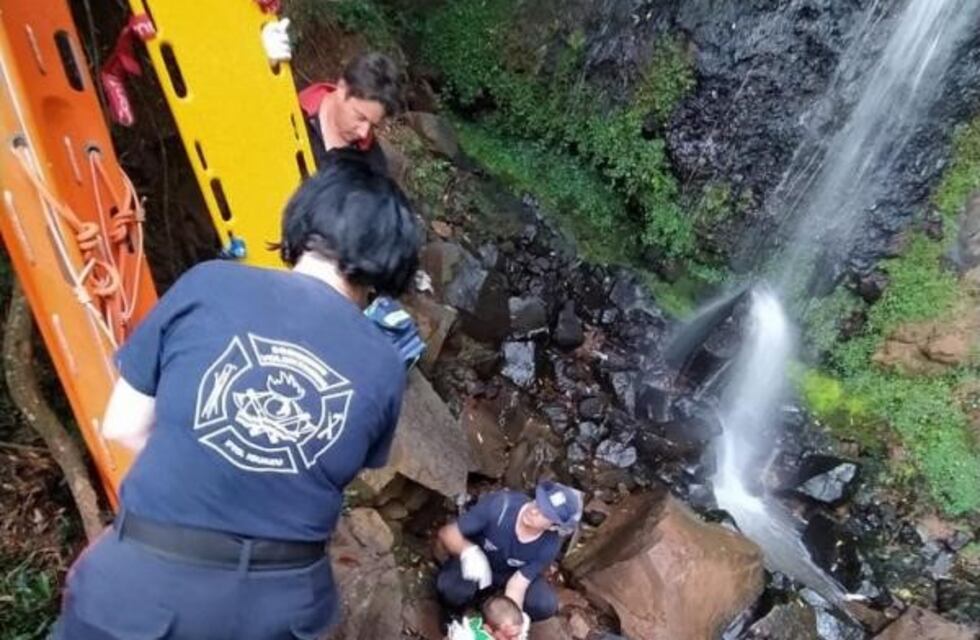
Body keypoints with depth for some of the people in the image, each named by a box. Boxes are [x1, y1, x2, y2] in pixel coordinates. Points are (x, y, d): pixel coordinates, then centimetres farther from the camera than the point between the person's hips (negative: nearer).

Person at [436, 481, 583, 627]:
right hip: (475, 561, -1)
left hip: (512, 573, 2)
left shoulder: (549, 544, -28)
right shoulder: (499, 505, -35)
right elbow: (447, 532, -28)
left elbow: (517, 586, -24)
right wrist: (469, 551, -47)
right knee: (451, 588, -33)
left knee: (545, 605, -24)